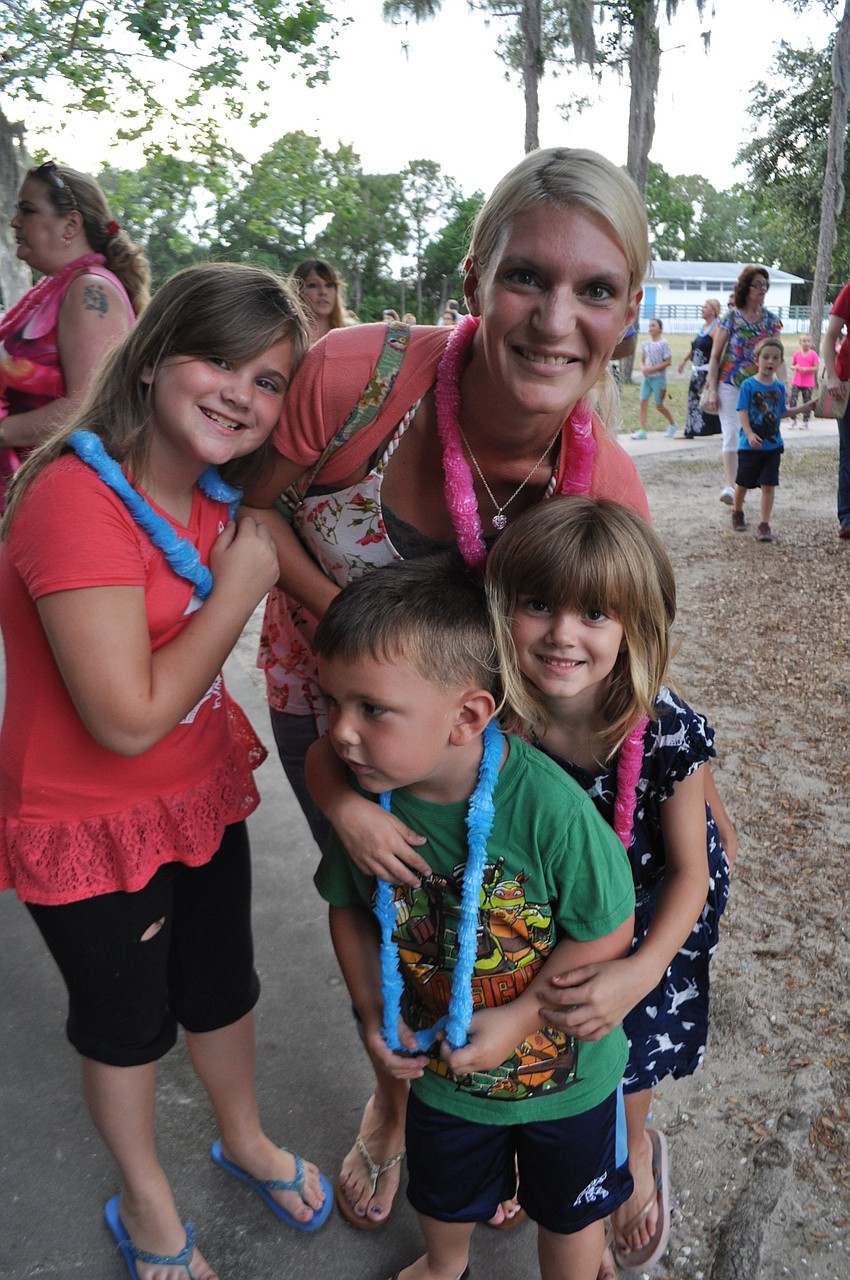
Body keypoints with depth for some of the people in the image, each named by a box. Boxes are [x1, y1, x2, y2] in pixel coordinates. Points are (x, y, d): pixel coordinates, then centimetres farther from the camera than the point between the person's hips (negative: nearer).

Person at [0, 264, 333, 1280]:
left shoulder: (213, 495, -3)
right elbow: (129, 720, -29)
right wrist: (240, 588, -23)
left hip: (202, 793, 7)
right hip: (90, 827, -6)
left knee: (222, 985, 25)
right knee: (126, 1019, 19)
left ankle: (245, 1140, 56)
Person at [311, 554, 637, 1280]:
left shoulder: (547, 807, -37)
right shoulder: (364, 799, -23)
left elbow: (609, 932, -23)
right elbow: (348, 907, -3)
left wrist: (518, 1018, -23)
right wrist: (372, 1007, -11)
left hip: (566, 1070, -3)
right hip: (442, 1067, 4)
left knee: (569, 1213, 28)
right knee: (444, 1198, 34)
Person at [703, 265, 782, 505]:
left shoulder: (771, 320, 7)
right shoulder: (731, 317, -2)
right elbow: (714, 356, -2)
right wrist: (712, 390, -7)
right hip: (730, 384, -3)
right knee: (731, 435, -9)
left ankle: (735, 485, 15)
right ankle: (729, 485, -9)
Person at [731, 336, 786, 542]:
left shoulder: (779, 387, 5)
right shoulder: (748, 385, -9)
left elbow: (781, 413, 15)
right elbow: (742, 412, -15)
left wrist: (803, 408, 7)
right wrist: (749, 434, -28)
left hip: (773, 445, 3)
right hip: (750, 446, -3)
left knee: (768, 485, -2)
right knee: (743, 483, 12)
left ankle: (764, 524, 1)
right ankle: (737, 512, 38)